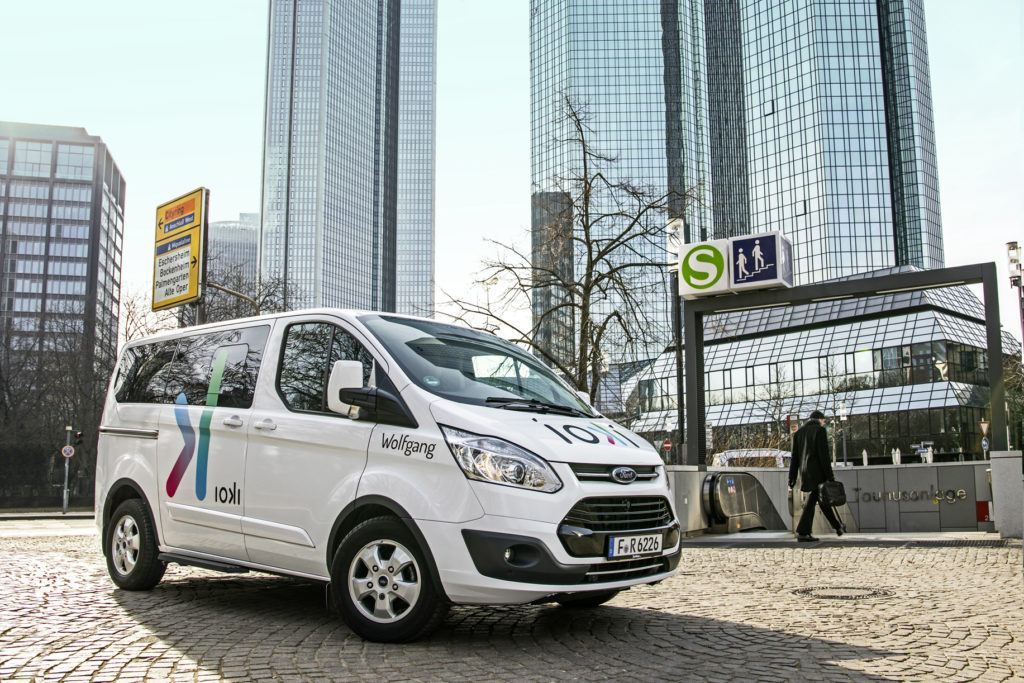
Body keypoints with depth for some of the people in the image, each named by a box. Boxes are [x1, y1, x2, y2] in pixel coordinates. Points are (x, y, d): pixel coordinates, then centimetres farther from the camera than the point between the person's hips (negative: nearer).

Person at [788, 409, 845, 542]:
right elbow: (824, 455, -13)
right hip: (817, 472, -7)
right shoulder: (820, 430, -6)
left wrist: (792, 477, 12)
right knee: (811, 501, -4)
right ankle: (802, 533, -5)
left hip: (805, 473, 7)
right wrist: (830, 476, -12)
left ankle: (837, 526, 28)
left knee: (822, 499, 17)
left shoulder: (798, 432, 14)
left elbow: (795, 457, 12)